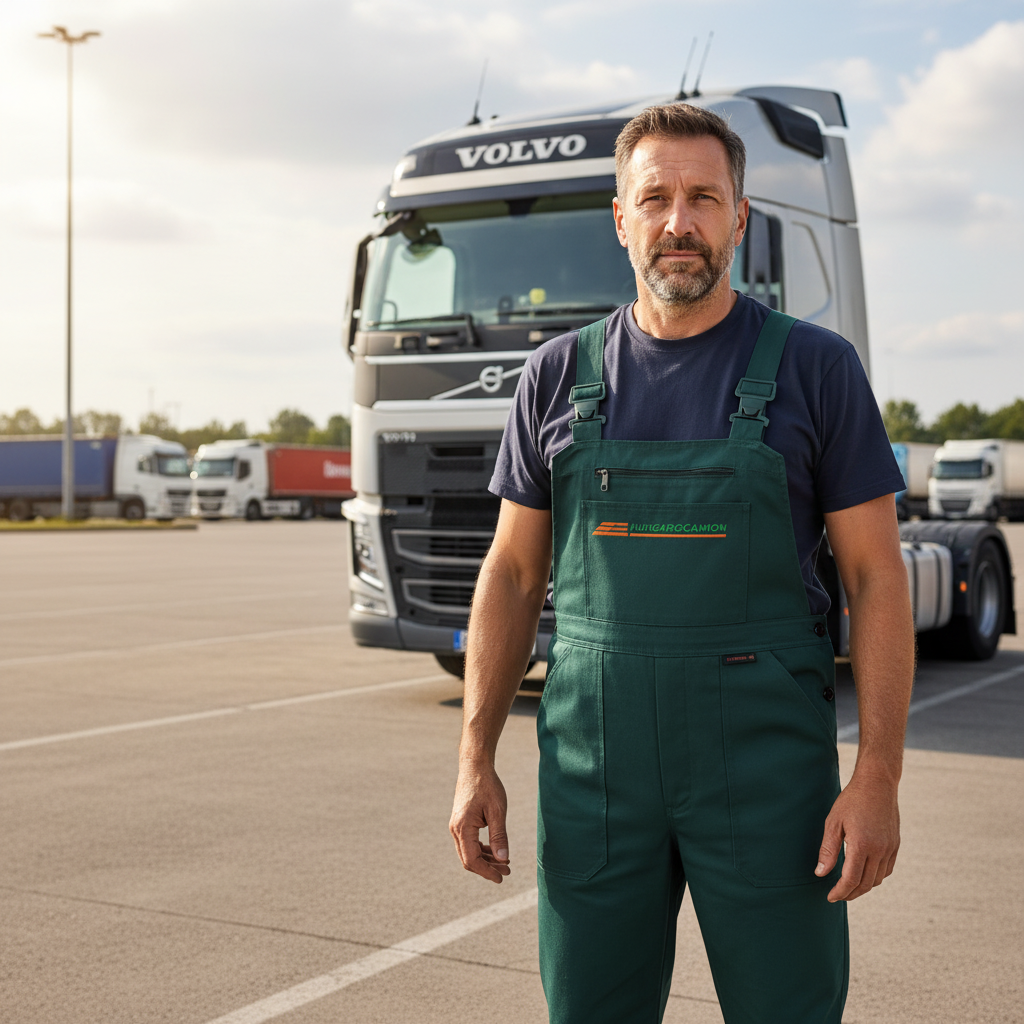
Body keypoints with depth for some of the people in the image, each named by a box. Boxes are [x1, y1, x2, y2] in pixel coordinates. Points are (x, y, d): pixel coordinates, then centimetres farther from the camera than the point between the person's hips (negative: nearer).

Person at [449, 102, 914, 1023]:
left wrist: (879, 777, -11)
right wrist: (475, 760, 1)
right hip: (593, 766, 2)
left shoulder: (815, 368, -1)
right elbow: (513, 574, 8)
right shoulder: (559, 376, 5)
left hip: (765, 767, -2)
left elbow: (876, 576, -3)